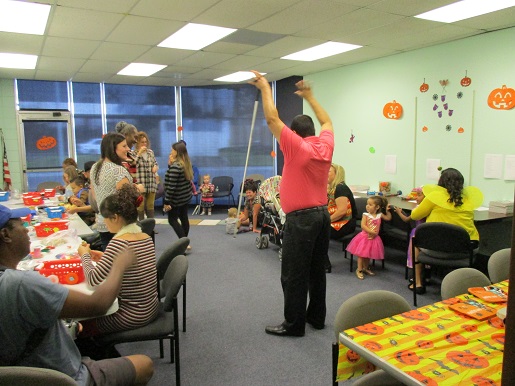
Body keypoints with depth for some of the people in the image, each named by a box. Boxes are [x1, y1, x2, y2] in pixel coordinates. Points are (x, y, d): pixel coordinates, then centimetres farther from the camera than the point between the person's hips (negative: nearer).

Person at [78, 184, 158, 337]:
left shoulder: (119, 243, -24)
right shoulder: (146, 238, -1)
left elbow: (94, 280, -20)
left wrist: (85, 255, -4)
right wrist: (103, 256, 5)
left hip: (132, 316, -8)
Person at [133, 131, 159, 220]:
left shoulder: (150, 152, 9)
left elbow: (155, 163, 21)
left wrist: (155, 167, -2)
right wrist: (139, 153, -20)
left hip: (151, 184, 5)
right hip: (140, 184, -4)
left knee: (150, 205, 13)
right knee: (141, 206, 5)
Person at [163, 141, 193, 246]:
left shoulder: (175, 166, -22)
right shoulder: (186, 163, 6)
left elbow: (171, 186, -24)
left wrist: (167, 201, -19)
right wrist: (170, 164, 0)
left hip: (177, 199, -9)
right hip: (186, 196, 9)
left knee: (172, 219, 3)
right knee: (184, 218, 13)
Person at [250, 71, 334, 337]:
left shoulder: (296, 146, -13)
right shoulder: (326, 146, 5)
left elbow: (272, 119, -13)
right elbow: (326, 122, 24)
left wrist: (265, 88, -1)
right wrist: (308, 96, 30)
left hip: (301, 218, -8)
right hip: (322, 215, 8)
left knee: (293, 274, 1)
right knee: (316, 270, 16)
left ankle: (294, 325, 10)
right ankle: (317, 317, 28)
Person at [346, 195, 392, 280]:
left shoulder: (380, 215, 0)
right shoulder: (366, 215, -11)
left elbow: (388, 218, 14)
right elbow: (363, 226, -20)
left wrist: (387, 210, 0)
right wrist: (371, 232, -25)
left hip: (374, 238, 3)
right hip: (364, 237, -3)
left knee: (368, 254, 16)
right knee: (361, 254, -1)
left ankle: (365, 268, 32)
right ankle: (359, 270, 9)